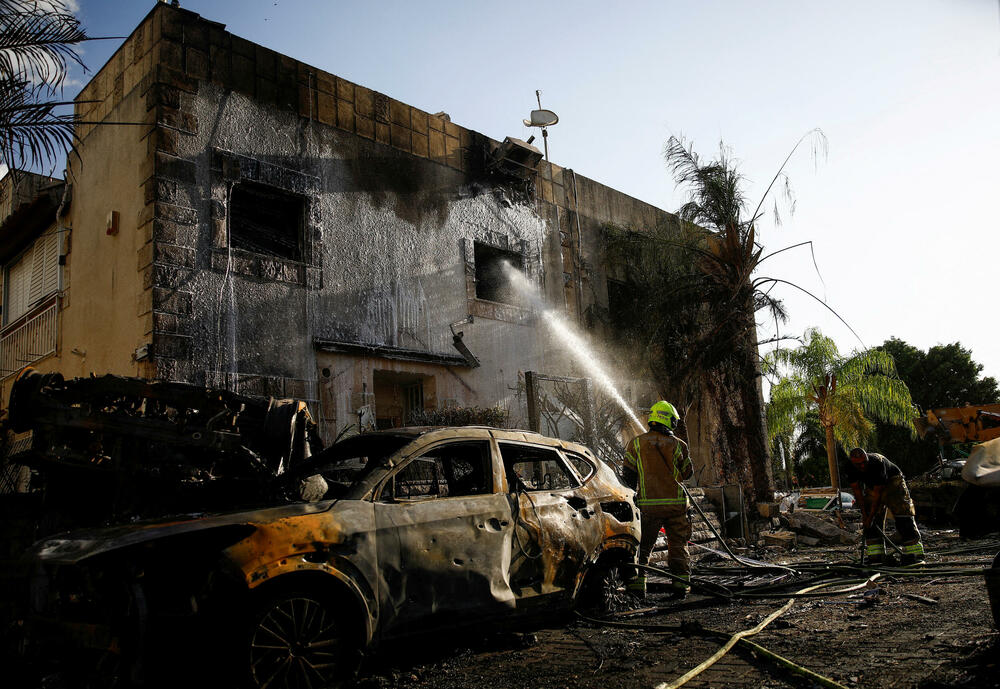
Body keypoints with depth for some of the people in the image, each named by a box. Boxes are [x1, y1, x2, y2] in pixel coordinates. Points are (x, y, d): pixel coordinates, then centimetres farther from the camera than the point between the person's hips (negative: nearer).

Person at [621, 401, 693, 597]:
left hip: (648, 504, 0)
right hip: (676, 502, 0)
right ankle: (681, 582, 14)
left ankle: (637, 581, 3)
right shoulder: (678, 445, 0)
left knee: (643, 545, 8)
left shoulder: (637, 443, 0)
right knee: (678, 544, 14)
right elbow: (687, 473, 11)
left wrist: (633, 499, 12)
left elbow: (629, 475, 2)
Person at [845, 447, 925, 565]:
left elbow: (877, 493, -33)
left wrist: (870, 517, -30)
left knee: (903, 516, -15)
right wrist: (864, 512, -17)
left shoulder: (877, 462, -38)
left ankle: (913, 554, -15)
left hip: (892, 481, -5)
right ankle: (875, 556, 0)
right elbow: (856, 489, -12)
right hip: (871, 485, 5)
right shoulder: (851, 468, -22)